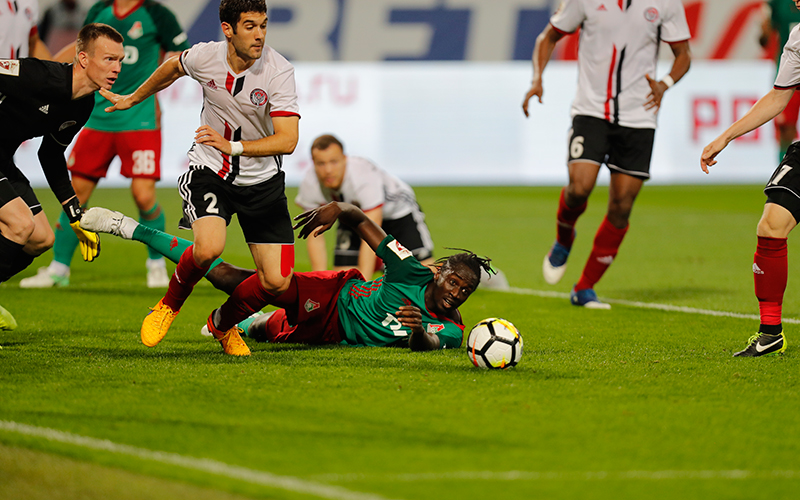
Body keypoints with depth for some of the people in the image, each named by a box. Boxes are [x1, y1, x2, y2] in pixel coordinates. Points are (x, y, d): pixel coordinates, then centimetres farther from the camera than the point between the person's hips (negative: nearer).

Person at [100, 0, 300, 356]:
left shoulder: (279, 72, -19)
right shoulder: (205, 56, -10)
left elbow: (287, 140, -25)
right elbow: (173, 67, 16)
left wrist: (233, 146, -36)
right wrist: (133, 99, 29)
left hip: (261, 180, 0)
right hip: (208, 170, 0)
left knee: (277, 282, -7)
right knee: (208, 248, -30)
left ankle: (223, 323, 24)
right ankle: (169, 305, 3)